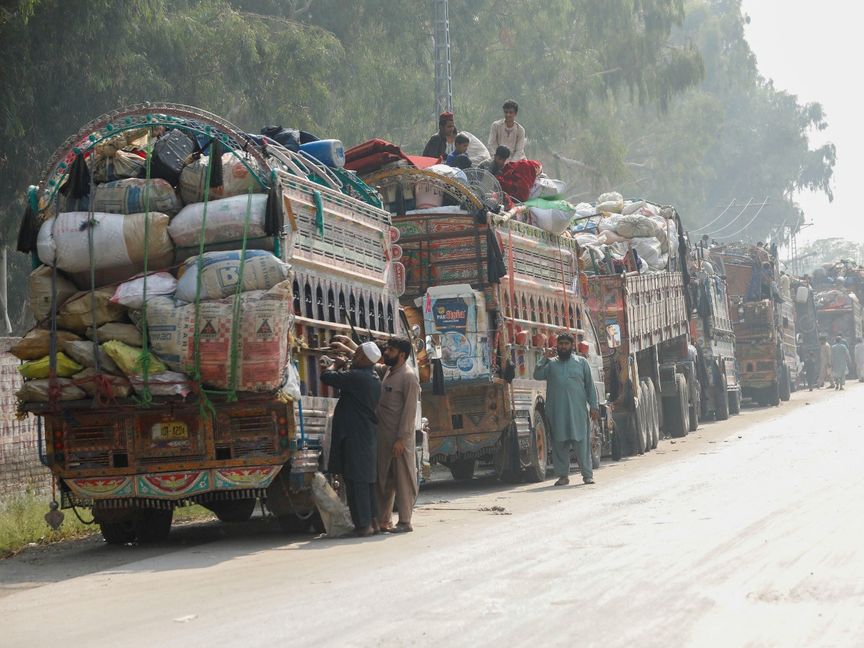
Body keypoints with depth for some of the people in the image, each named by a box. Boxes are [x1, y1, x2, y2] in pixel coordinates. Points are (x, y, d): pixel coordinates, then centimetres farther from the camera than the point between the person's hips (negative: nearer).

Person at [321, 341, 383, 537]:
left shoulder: (355, 376, -17)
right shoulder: (374, 379, 12)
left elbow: (326, 377, -14)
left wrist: (337, 365, 4)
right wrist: (344, 367, 21)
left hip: (354, 437, -9)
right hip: (369, 435, 9)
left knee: (356, 480, -8)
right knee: (367, 479, 15)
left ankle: (364, 524, -9)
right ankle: (371, 520, 19)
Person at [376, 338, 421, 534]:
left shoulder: (408, 376, -11)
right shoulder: (387, 372, 14)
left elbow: (410, 410, -16)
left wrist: (401, 438, -20)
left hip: (400, 438, -9)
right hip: (383, 436, 9)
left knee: (403, 480, -3)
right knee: (383, 479, 11)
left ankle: (405, 522, 1)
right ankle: (383, 519, 17)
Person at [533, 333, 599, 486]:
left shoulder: (581, 362, 12)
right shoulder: (551, 363, 14)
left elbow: (590, 386, 11)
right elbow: (538, 375, 0)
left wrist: (593, 406, 4)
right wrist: (545, 358, -4)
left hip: (578, 410, -1)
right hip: (557, 410, 1)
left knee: (582, 441, -4)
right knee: (559, 442, 1)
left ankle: (587, 474, -1)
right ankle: (563, 475, 7)